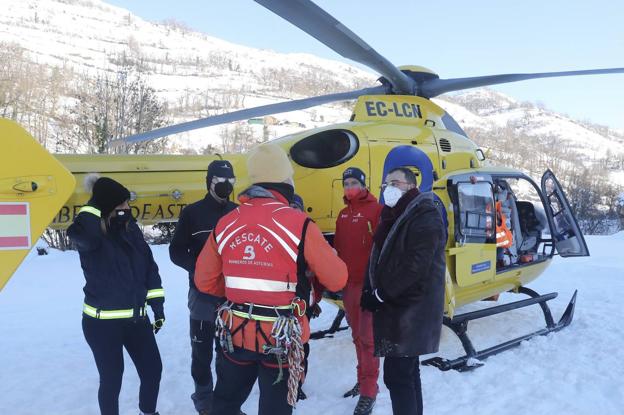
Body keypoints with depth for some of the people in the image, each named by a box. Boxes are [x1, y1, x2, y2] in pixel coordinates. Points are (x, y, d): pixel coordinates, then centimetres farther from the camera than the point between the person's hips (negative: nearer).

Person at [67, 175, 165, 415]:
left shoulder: (131, 230, 2)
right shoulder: (91, 237, -15)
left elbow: (149, 269, 7)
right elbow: (78, 232, -42)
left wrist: (158, 306, 5)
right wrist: (97, 204, -28)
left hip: (136, 318, 6)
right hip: (102, 322, -5)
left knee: (153, 369, 12)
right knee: (112, 379, 6)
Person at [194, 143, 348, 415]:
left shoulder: (226, 224, -3)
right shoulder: (298, 223, -16)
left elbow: (204, 281, 6)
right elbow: (337, 279, -10)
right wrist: (322, 257, 10)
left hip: (235, 333, 4)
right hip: (282, 336, -3)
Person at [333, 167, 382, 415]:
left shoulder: (375, 210, -7)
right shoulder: (343, 215, 16)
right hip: (347, 283, 7)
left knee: (367, 338, -4)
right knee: (357, 336, 16)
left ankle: (369, 391, 4)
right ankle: (363, 381, 29)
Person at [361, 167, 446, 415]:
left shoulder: (424, 216, -14)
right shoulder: (394, 215, 16)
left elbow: (415, 266, -22)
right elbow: (379, 256, 16)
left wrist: (380, 294, -17)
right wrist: (370, 291, 0)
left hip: (410, 312, -9)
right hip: (399, 310, 9)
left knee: (397, 375, -9)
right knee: (406, 371, 18)